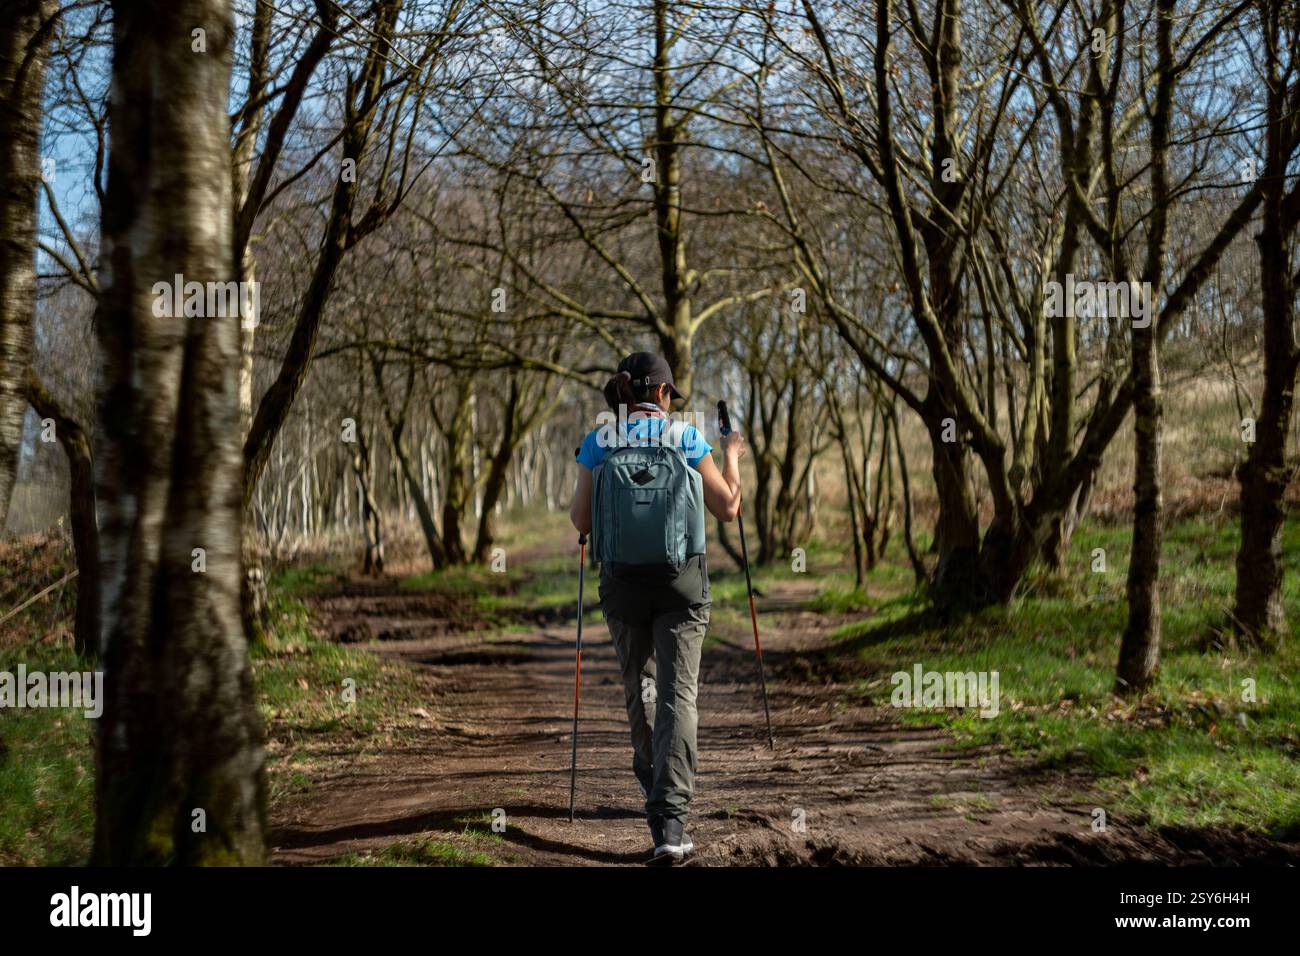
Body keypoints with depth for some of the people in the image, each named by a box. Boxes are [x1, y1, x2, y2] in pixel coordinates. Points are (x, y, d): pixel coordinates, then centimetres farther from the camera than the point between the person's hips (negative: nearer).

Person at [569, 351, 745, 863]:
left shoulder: (597, 443, 0)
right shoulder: (685, 437, -3)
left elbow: (582, 522, 1)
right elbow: (727, 508, 0)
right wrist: (731, 456, 17)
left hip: (623, 581, 2)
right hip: (682, 580, -2)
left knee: (638, 684, 22)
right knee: (678, 693, -4)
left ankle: (653, 778, 44)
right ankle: (669, 820, -16)